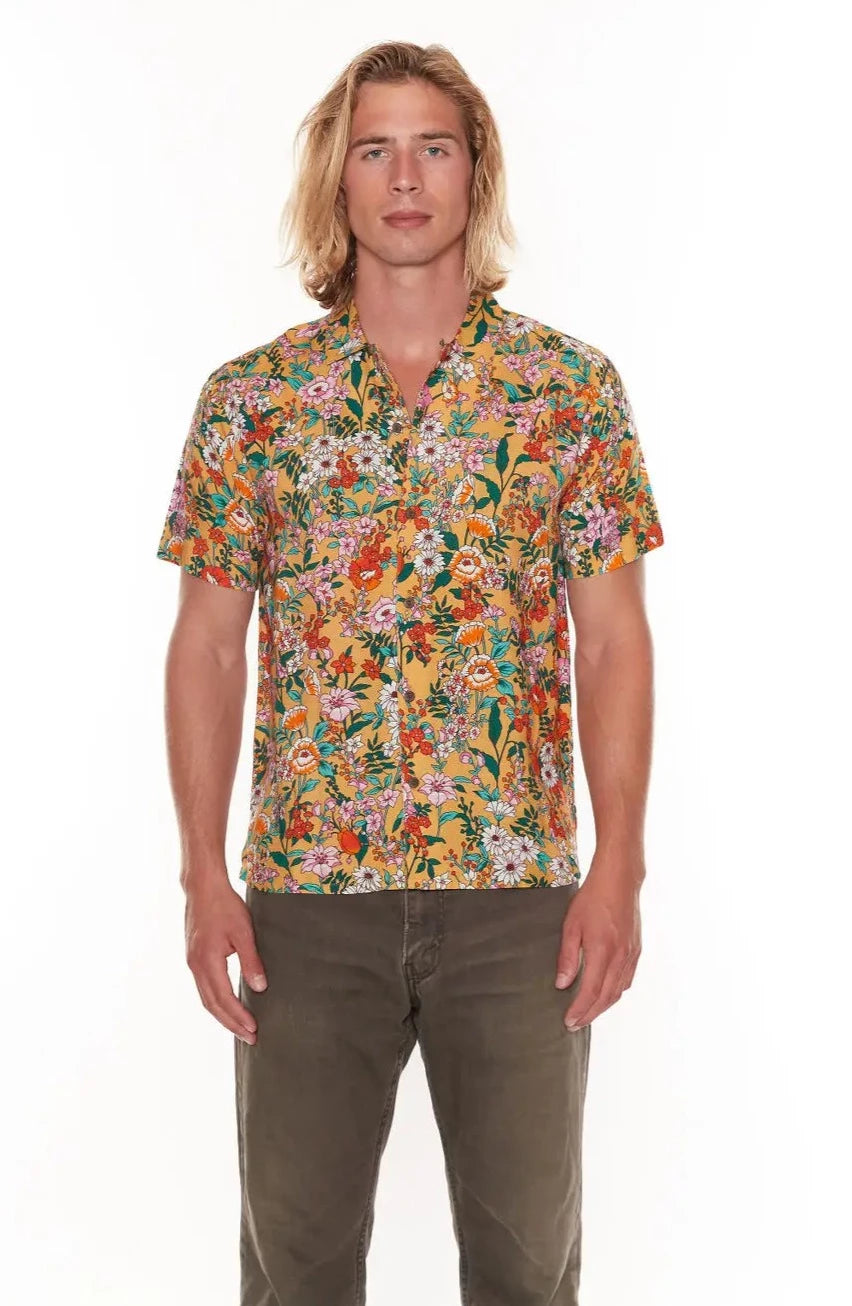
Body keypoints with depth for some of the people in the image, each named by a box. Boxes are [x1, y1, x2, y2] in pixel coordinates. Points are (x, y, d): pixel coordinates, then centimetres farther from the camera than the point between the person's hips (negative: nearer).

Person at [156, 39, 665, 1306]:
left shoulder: (572, 385, 3)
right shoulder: (250, 396, 4)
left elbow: (613, 636, 1)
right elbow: (207, 644, 4)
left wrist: (618, 867, -7)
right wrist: (204, 875, -4)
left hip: (519, 888, 0)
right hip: (306, 890, 1)